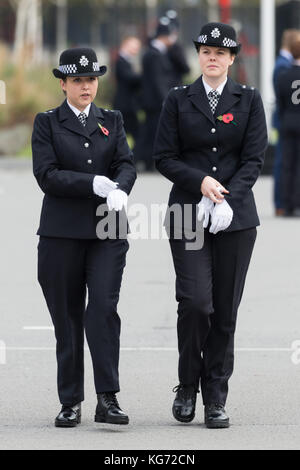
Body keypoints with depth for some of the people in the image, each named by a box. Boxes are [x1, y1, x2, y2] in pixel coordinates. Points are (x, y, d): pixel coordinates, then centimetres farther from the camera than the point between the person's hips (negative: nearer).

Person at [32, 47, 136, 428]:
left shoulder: (112, 121, 14)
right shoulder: (47, 123, 5)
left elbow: (126, 165, 1)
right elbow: (47, 175, -7)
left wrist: (119, 189, -21)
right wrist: (94, 184, -17)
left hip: (107, 231, 1)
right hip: (61, 233, -1)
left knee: (104, 308, -13)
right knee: (67, 317, 2)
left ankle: (108, 398, -13)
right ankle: (70, 402, 10)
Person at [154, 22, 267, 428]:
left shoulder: (249, 100, 6)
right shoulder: (179, 101, 6)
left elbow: (254, 159, 0)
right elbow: (164, 158, 2)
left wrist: (226, 199, -13)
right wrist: (201, 182, -14)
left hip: (235, 216, 1)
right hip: (187, 213, -1)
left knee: (226, 308, 1)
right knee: (195, 300, -14)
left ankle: (216, 398, 8)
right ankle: (188, 385, 5)